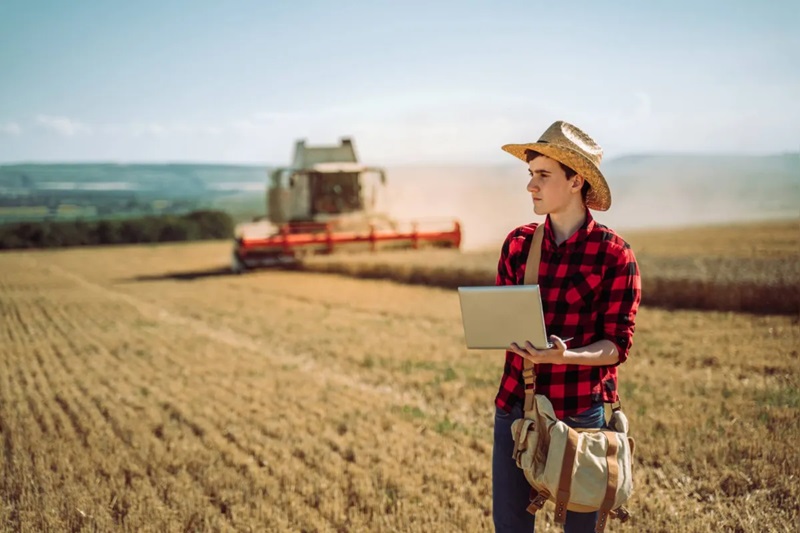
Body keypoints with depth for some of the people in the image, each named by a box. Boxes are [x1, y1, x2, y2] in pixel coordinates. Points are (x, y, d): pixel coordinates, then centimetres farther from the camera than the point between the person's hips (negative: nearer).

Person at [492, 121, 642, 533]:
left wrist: (565, 356, -26)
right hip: (516, 403, 4)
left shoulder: (614, 254, -8)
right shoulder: (518, 244, 4)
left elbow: (617, 345, -8)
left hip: (582, 409, -3)